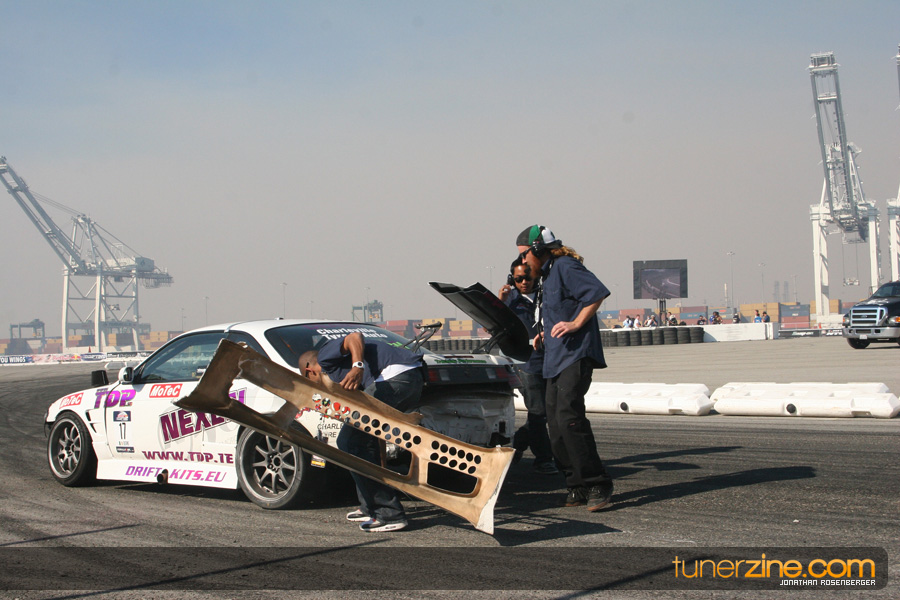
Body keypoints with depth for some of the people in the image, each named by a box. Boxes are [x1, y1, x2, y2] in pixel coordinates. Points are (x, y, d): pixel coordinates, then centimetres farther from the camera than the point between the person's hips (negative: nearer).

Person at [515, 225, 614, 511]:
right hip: (556, 359, 11)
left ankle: (597, 484, -16)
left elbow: (598, 292, -18)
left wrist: (575, 324, -20)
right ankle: (578, 486, 9)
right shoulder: (547, 274, 23)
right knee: (556, 426, 4)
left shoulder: (565, 267, -8)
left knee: (568, 416, -21)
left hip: (575, 355, -11)